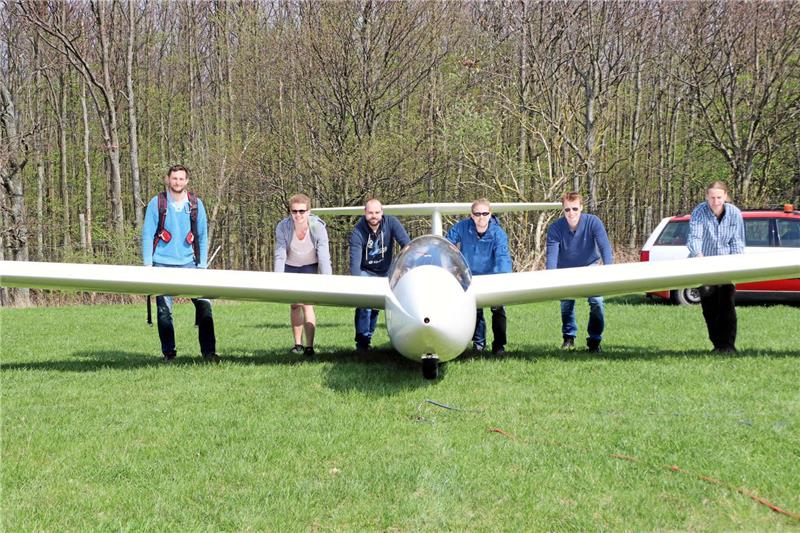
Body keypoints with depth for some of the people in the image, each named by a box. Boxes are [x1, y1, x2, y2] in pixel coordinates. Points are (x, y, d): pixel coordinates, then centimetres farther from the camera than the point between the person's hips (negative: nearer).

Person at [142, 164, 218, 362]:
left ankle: (208, 351, -4)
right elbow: (147, 235, 2)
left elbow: (203, 236, 9)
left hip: (189, 263, 1)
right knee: (164, 309, 0)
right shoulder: (157, 203, 1)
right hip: (163, 264, -1)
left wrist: (202, 265, 4)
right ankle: (168, 353, 9)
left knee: (204, 304, -9)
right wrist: (148, 265, -4)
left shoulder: (195, 204, 6)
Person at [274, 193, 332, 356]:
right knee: (295, 305, 3)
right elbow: (280, 256, -23)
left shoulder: (318, 228, -28)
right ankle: (298, 344, 15)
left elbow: (324, 257, -28)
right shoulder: (282, 228, -24)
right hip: (290, 267, 2)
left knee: (307, 304, -15)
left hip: (310, 267, -2)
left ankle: (309, 346, -17)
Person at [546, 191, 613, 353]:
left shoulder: (593, 222, -23)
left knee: (597, 302, -14)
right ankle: (569, 338, 25)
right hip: (566, 270, 1)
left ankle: (594, 340, -1)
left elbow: (605, 247, -29)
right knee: (566, 303, 3)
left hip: (589, 267, -1)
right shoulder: (555, 228, -21)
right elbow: (552, 254, -28)